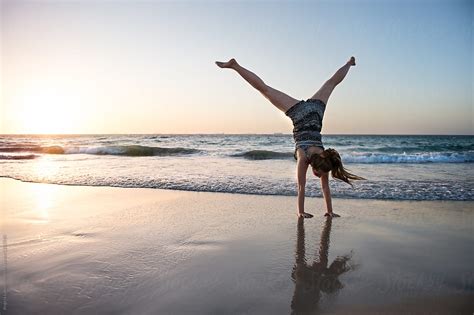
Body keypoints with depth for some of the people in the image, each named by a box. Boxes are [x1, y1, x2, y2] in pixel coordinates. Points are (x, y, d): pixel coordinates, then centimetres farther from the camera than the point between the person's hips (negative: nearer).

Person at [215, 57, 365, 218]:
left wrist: (330, 211, -5)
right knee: (263, 88, 0)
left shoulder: (324, 159, -15)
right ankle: (234, 65, 4)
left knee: (332, 83, 23)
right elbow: (301, 187, -19)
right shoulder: (303, 158, -24)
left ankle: (349, 63, 46)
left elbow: (325, 187, -8)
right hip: (299, 112, -3)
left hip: (315, 109, 3)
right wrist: (301, 212, -14)